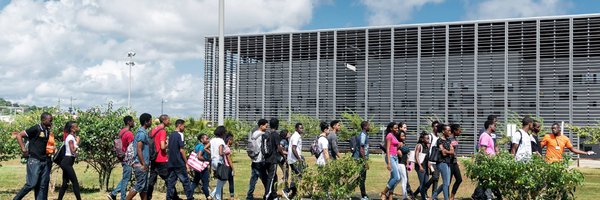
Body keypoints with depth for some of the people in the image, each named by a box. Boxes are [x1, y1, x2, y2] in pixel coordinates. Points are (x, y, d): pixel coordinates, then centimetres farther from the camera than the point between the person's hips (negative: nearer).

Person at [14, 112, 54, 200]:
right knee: (32, 184, -8)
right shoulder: (36, 129, -9)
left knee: (43, 185, 6)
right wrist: (23, 149, -11)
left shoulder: (48, 131, 11)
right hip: (34, 160, -7)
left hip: (45, 161, 7)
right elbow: (19, 136, -8)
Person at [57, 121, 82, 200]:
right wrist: (77, 142, -10)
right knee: (75, 182, -8)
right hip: (67, 162, -10)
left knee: (65, 183, 9)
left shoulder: (71, 137, 16)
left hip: (66, 162, 10)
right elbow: (73, 151, -19)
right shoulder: (71, 138, -11)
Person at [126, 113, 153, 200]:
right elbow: (139, 150, -20)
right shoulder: (142, 133, -15)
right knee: (139, 186, -6)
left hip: (143, 164, 10)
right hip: (140, 165, -10)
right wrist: (144, 164, -19)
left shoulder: (144, 132, 15)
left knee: (144, 187, 10)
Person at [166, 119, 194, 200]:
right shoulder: (180, 135, -10)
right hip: (179, 163, -7)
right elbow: (181, 150, -15)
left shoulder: (171, 135, 13)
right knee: (185, 181, 1)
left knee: (170, 182, 6)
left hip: (171, 163, 7)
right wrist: (186, 162, -8)